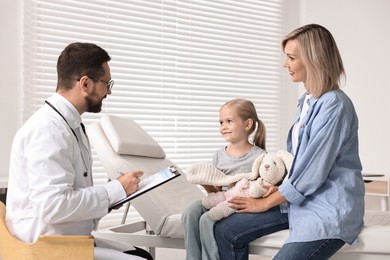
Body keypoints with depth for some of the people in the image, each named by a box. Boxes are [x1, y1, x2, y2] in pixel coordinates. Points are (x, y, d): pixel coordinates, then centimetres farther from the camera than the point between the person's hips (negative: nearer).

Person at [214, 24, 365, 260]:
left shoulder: (334, 105, -18)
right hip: (300, 198, 9)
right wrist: (281, 186, 2)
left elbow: (313, 171, -20)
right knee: (226, 231, 0)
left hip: (330, 209, -9)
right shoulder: (307, 101, 12)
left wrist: (265, 203, -9)